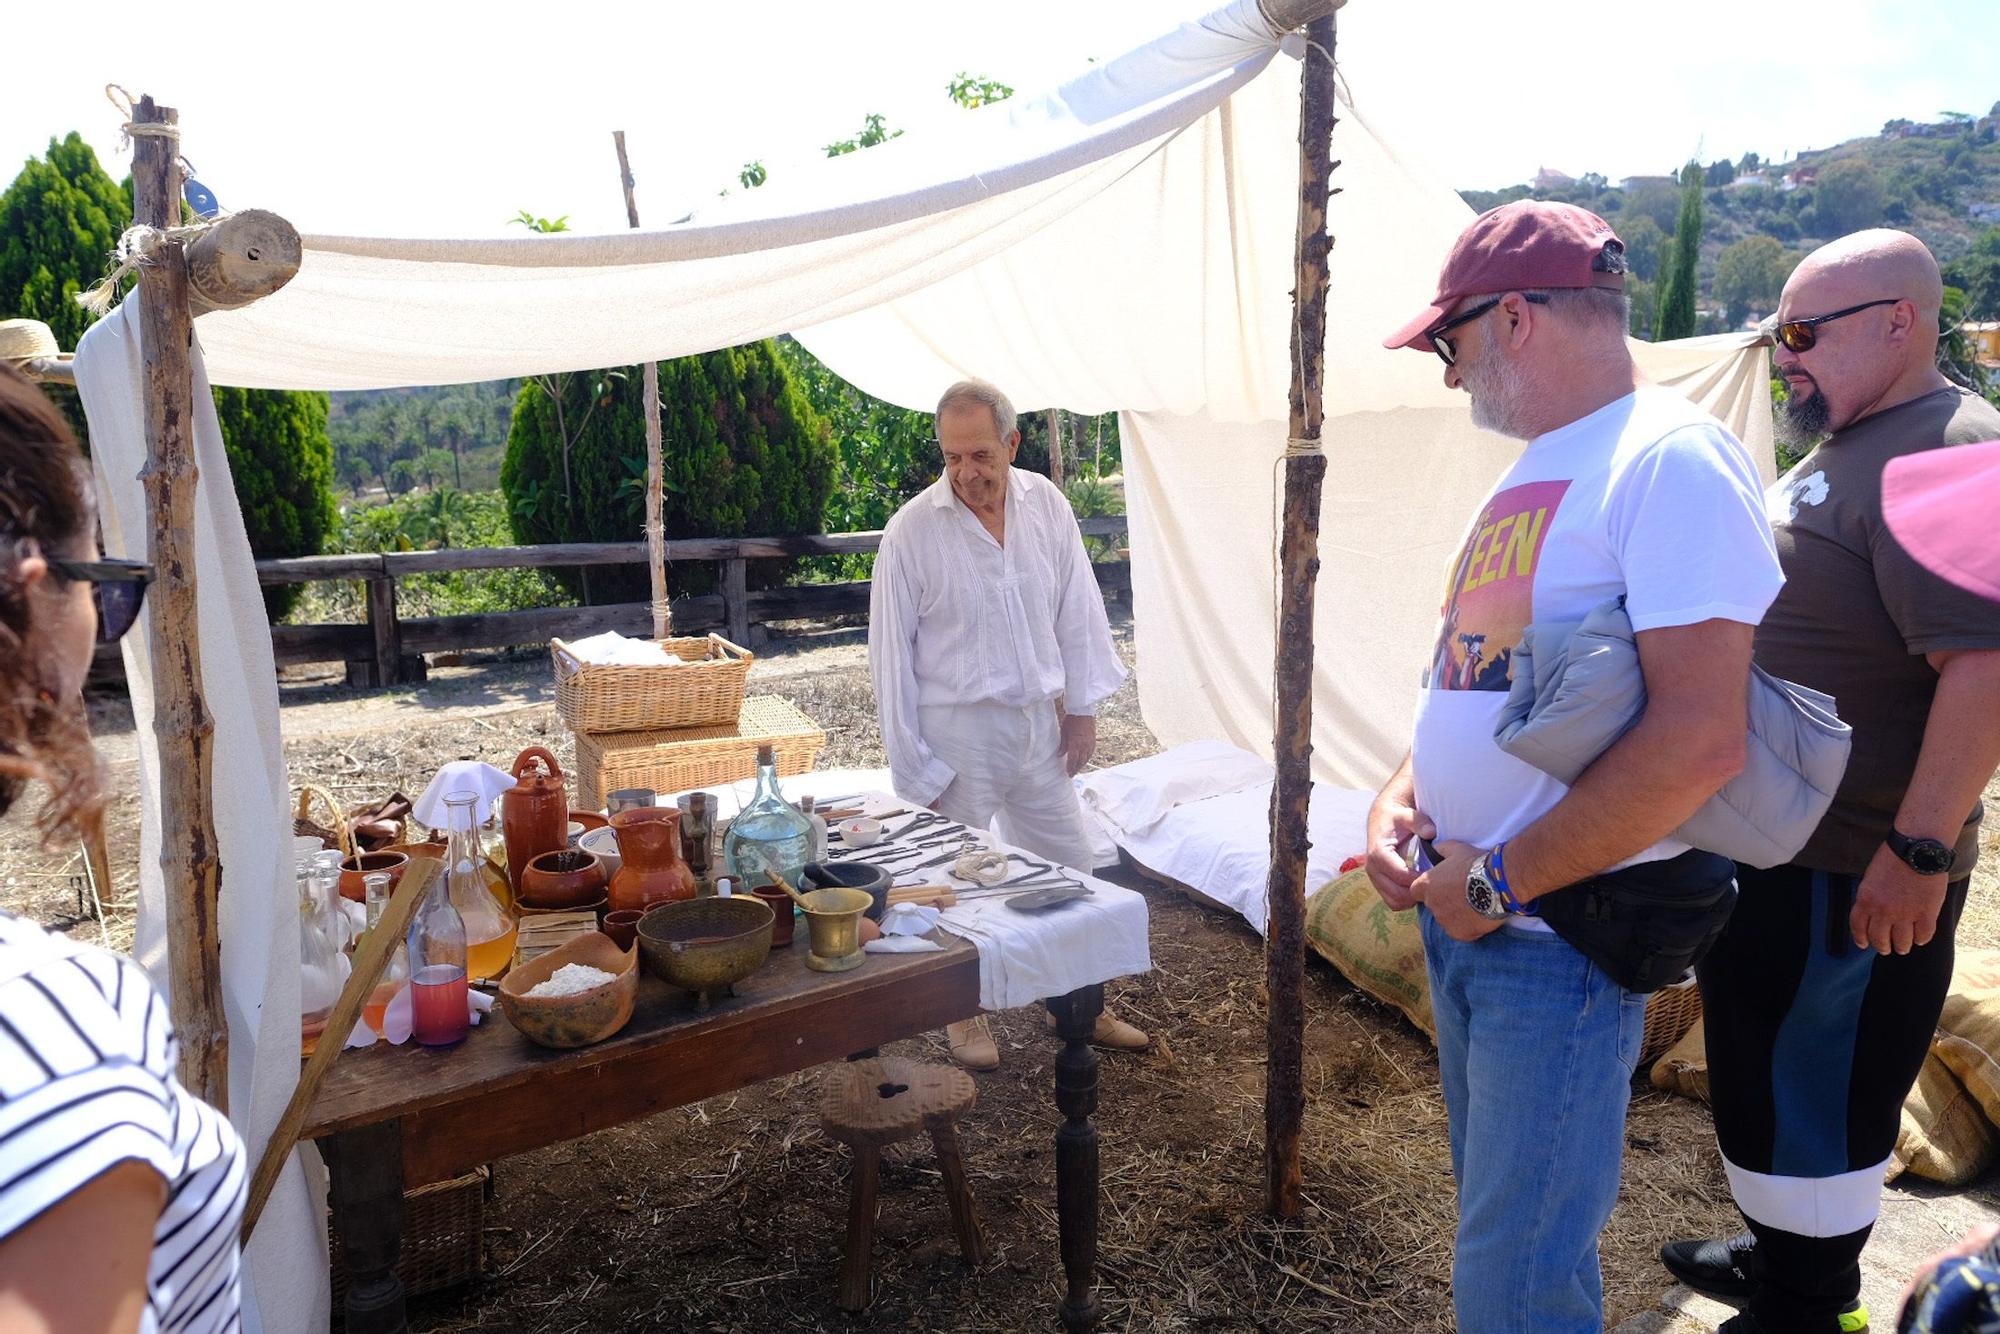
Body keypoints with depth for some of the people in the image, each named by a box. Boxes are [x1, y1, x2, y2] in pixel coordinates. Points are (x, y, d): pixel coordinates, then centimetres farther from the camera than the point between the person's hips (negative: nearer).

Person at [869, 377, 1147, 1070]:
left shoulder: (1046, 505, -1)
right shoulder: (912, 531, -13)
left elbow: (1078, 610, 7)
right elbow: (892, 651, -10)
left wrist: (1082, 709, 5)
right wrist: (910, 761, -10)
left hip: (1038, 721, 4)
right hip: (959, 732, -4)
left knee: (1070, 867, 14)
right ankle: (964, 1012, 31)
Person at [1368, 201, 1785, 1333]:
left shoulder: (1670, 458, -16)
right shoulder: (1532, 474, 13)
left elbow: (1700, 739, -25)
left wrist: (1501, 878, -19)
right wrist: (1400, 801, 3)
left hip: (1565, 931, -8)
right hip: (1461, 914, 9)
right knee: (1499, 1218, 22)